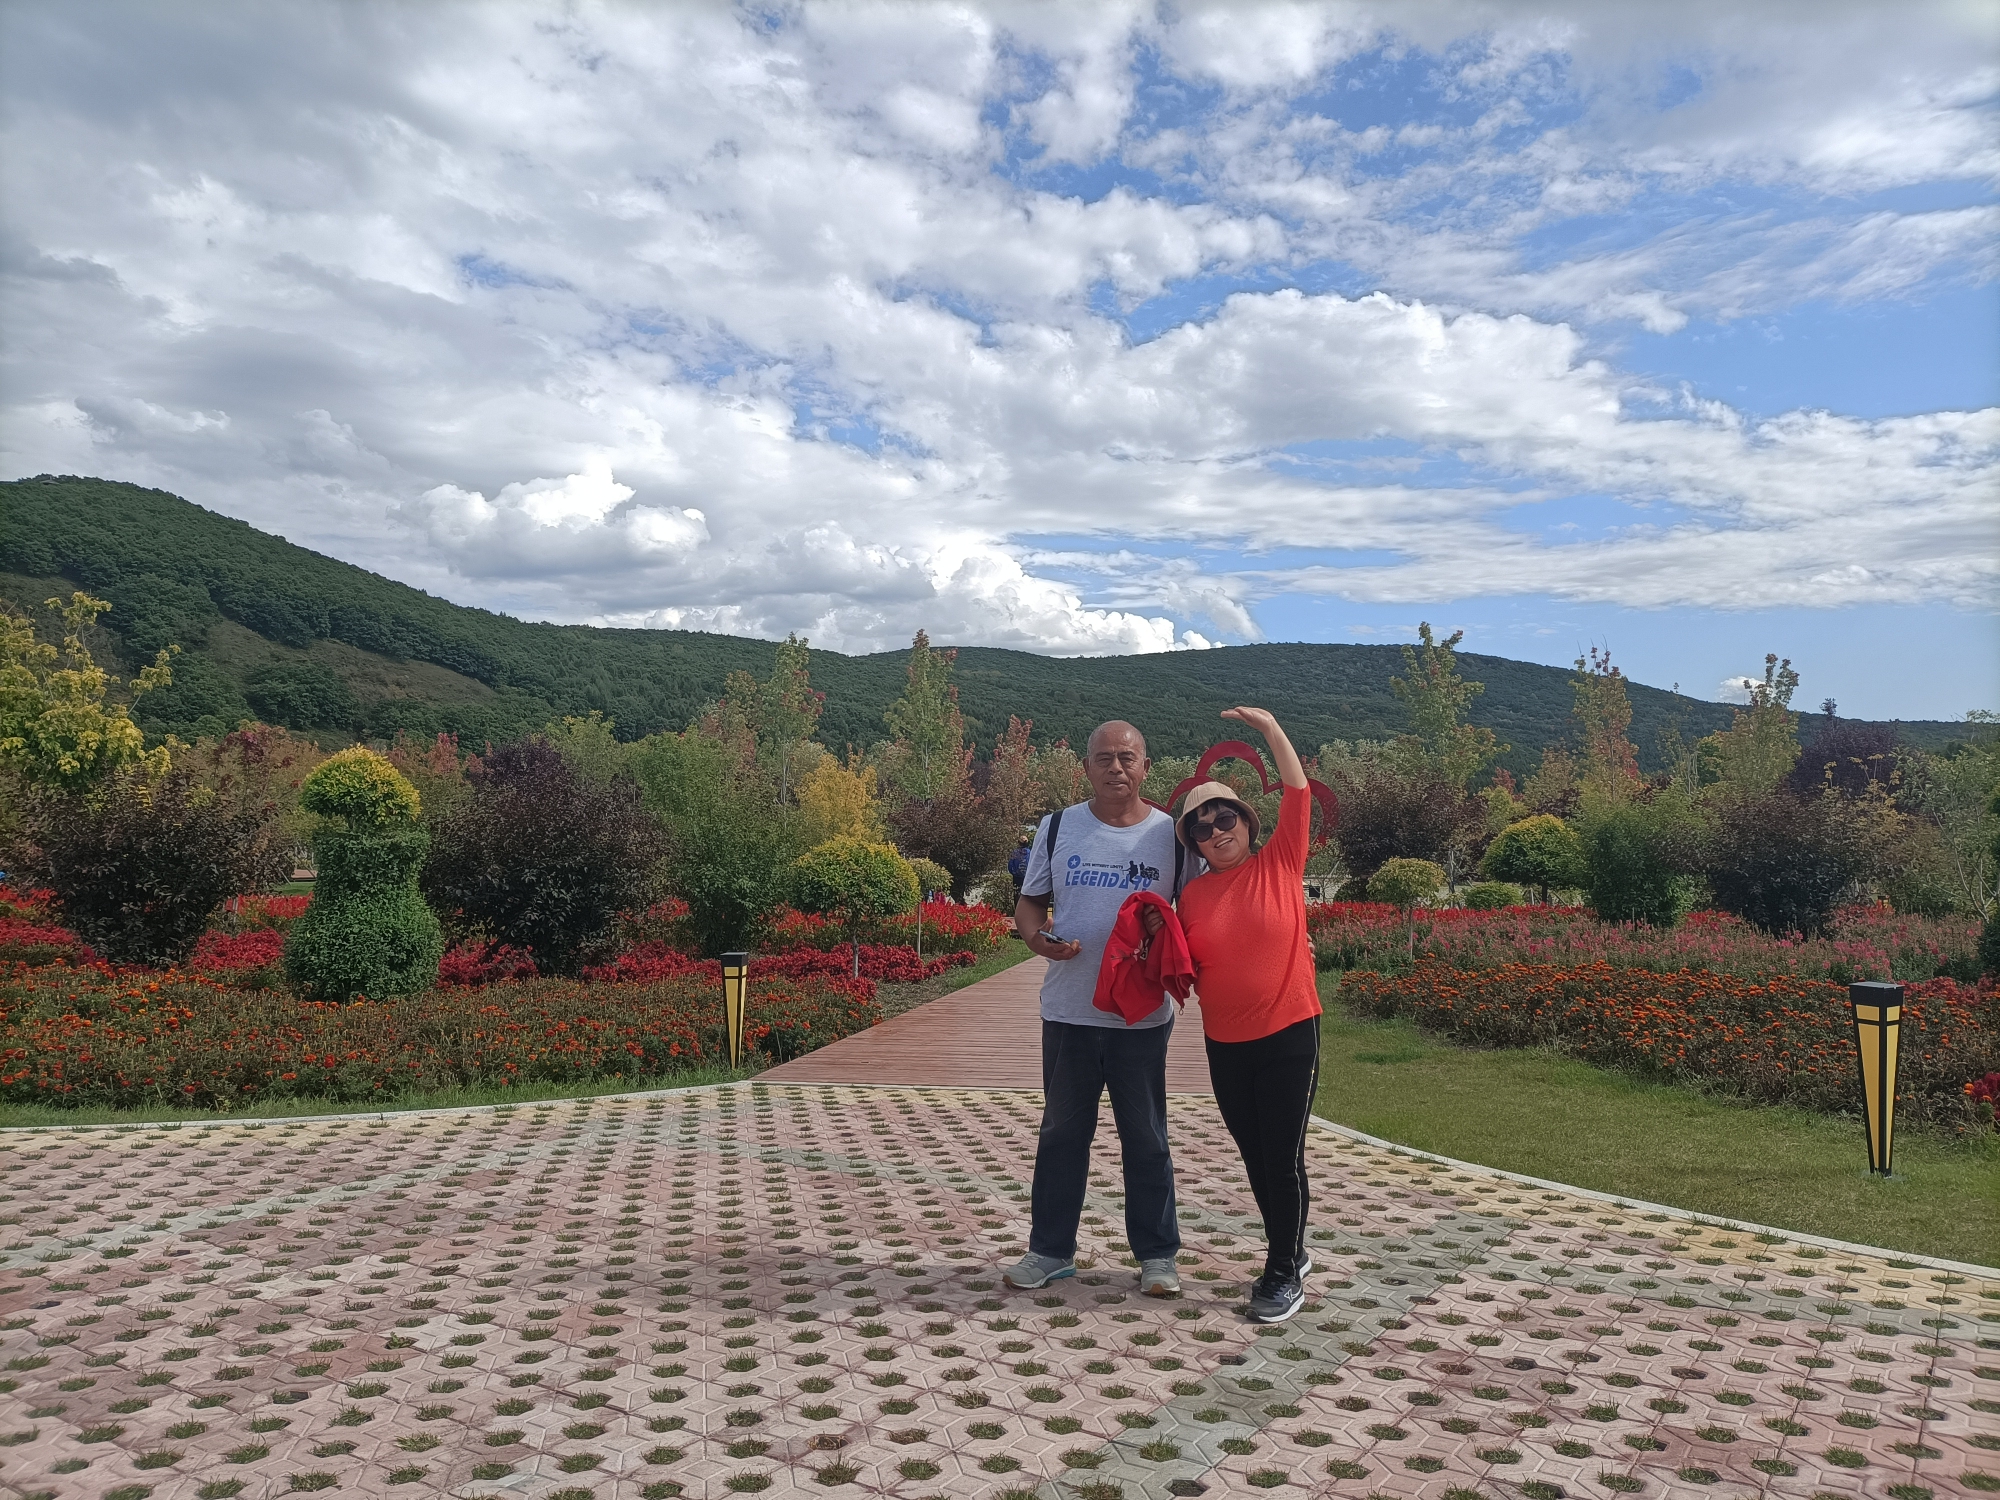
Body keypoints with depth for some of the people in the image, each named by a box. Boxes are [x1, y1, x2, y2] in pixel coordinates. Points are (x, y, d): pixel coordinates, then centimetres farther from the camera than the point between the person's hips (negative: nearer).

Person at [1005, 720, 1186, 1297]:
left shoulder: (1173, 833, -1)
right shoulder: (1057, 827, 1)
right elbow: (1029, 902, 8)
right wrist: (1038, 938, -14)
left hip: (1143, 1015, -1)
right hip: (1069, 1011, 1)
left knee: (1146, 1138, 10)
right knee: (1062, 1133, 12)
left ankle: (1157, 1255, 23)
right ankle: (1051, 1250, 25)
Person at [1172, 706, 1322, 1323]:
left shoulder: (1280, 863, -3)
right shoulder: (1194, 894, 4)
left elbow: (1298, 794, -10)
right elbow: (1186, 967, 10)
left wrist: (1270, 728, -14)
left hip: (1289, 1033, -4)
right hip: (1225, 1042, 4)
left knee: (1283, 1157, 1)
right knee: (1254, 1156, 15)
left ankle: (1284, 1275, 15)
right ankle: (1289, 1249, 34)